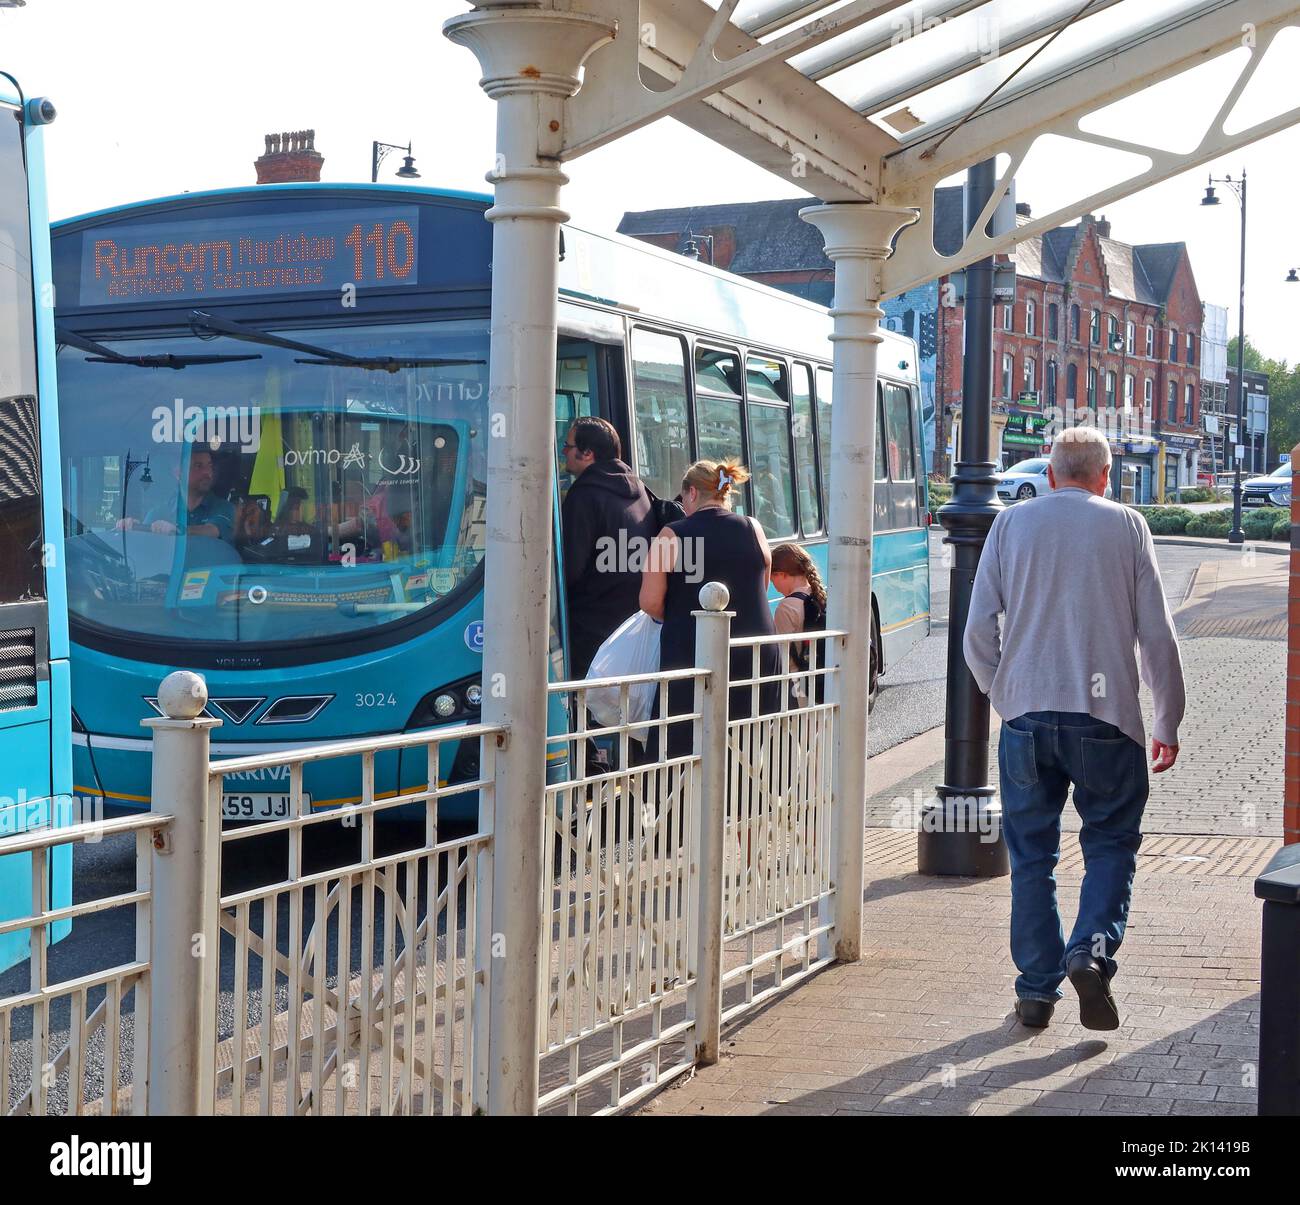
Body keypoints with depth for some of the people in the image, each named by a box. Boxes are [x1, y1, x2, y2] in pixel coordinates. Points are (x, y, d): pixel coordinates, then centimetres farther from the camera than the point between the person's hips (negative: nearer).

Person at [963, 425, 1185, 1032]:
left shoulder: (1011, 523, 6)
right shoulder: (1127, 526, 3)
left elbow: (978, 632, 3)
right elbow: (1157, 634, 3)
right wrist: (1168, 723, 11)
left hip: (1025, 714, 2)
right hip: (1105, 715, -1)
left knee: (1031, 852, 10)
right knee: (1112, 840, 12)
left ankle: (1037, 990, 13)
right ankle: (1091, 951, -11)